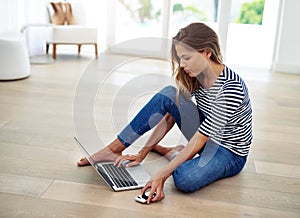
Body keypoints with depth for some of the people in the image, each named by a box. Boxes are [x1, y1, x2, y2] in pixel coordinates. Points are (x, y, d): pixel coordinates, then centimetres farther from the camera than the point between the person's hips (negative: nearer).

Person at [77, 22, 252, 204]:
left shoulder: (231, 88, -30)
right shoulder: (194, 76, -6)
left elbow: (198, 141, -31)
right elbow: (170, 116, -2)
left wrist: (161, 175, -33)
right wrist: (143, 153, -6)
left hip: (230, 153, -6)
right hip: (206, 137, 7)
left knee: (185, 179, -38)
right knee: (168, 95, -15)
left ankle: (173, 153, -3)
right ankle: (114, 149, -8)